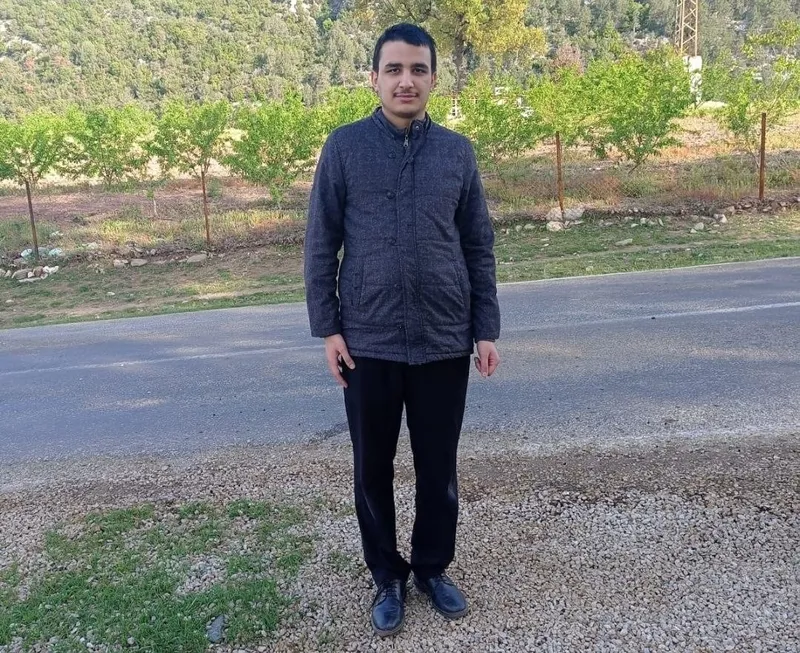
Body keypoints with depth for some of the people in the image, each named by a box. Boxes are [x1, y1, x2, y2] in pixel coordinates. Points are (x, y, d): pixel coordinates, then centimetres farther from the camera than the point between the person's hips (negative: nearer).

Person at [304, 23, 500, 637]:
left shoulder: (458, 151, 4)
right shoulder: (345, 146, -1)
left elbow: (479, 247, 7)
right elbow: (321, 243, 0)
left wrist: (486, 329, 2)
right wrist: (327, 327, -5)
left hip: (445, 343, 2)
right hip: (368, 342, -1)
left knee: (439, 467, 13)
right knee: (373, 469, 11)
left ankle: (434, 568, 34)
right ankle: (388, 576, 31)